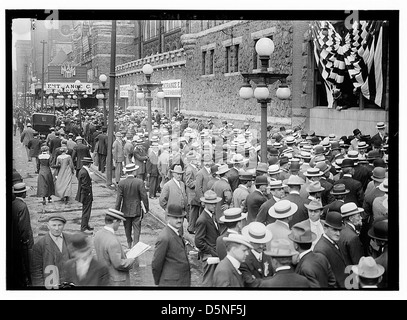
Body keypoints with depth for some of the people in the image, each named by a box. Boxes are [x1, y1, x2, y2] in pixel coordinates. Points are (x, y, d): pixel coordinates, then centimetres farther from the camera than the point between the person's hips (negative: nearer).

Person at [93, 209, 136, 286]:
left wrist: (122, 252, 10)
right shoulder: (113, 242, -31)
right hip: (116, 281, -9)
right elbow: (118, 264, -26)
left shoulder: (98, 234, -3)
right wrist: (131, 260, -10)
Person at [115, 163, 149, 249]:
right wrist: (147, 208, 2)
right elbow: (144, 197, -10)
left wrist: (117, 212, -1)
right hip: (137, 210, -2)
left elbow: (118, 199, -8)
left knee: (127, 229, 19)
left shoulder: (121, 183, -9)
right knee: (136, 229, 3)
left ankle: (129, 244, 36)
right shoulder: (139, 182, -12)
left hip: (126, 211, 2)